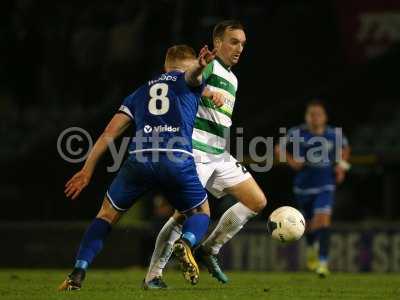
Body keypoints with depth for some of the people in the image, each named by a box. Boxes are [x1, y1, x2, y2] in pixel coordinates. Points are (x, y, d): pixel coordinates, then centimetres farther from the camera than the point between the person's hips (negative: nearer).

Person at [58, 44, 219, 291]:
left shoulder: (141, 91, 31)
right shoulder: (189, 82, 21)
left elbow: (110, 133, 23)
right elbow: (192, 73, -7)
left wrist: (88, 170, 25)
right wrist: (201, 66, -32)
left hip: (139, 158, 2)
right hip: (177, 159, -2)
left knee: (108, 214, 20)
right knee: (201, 213, 21)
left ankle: (78, 275, 6)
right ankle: (186, 243, -13)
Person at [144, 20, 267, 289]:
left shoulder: (232, 79, 21)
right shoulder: (209, 66, -6)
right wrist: (197, 70, -49)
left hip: (219, 155, 9)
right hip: (196, 153, -9)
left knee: (258, 201, 2)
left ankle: (210, 250, 10)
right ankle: (153, 275, -2)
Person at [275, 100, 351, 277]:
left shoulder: (334, 135, -2)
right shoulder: (296, 134, -7)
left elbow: (345, 148, 19)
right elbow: (279, 149, 7)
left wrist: (342, 166, 5)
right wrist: (291, 161, -10)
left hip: (326, 186, -1)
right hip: (304, 187, 1)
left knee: (323, 220, -19)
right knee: (310, 224, 13)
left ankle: (323, 262, -20)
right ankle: (311, 248, 48)